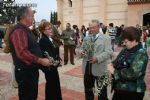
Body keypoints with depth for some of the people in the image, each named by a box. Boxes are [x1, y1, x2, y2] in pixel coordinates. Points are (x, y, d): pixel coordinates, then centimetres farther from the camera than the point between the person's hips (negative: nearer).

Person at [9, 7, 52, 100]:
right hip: (25, 72, -10)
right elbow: (22, 53, -31)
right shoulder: (19, 31, -20)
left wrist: (42, 59, 15)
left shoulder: (26, 30, 14)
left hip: (32, 70, 10)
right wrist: (41, 61, -25)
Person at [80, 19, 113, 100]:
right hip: (87, 67, 5)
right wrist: (81, 51, -8)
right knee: (88, 89, 19)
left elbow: (109, 52, -14)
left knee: (102, 91, 12)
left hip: (99, 68, -4)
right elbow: (82, 49, 16)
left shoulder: (106, 38, -5)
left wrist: (98, 58, -27)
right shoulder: (86, 38, 12)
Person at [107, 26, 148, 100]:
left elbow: (133, 73, -29)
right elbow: (118, 62, 15)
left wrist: (114, 72, -21)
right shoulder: (126, 50, 5)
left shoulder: (141, 54, -19)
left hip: (132, 92, -7)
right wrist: (112, 65, -8)